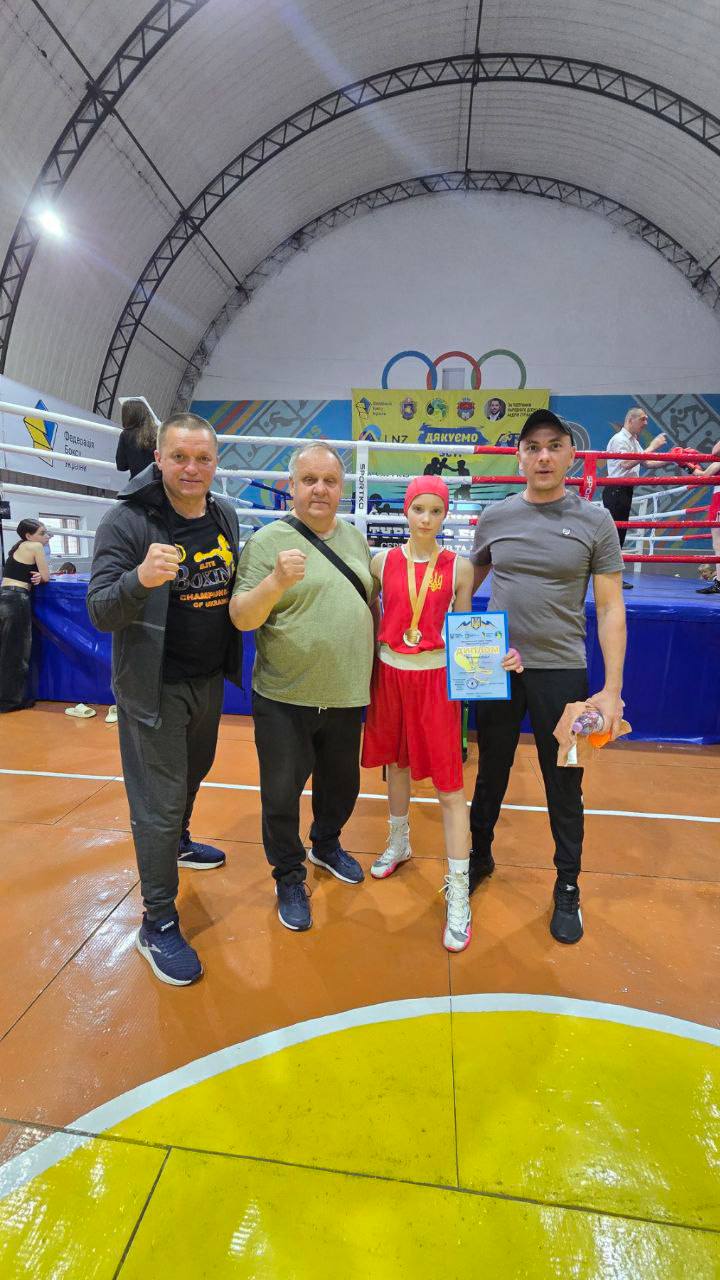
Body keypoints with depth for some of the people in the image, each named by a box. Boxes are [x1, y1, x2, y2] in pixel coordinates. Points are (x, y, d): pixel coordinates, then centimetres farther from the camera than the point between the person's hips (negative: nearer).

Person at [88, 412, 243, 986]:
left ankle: (178, 842, 55)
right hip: (156, 686, -6)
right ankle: (158, 923, 21)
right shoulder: (127, 520, -16)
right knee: (158, 803, 2)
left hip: (209, 679, 6)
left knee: (194, 771, 26)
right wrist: (141, 578, -41)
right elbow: (101, 612, -22)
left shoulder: (224, 515, 2)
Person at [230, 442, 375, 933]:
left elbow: (371, 600, 17)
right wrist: (275, 583, -32)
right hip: (285, 699, -5)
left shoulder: (355, 538, 7)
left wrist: (373, 660, 13)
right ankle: (289, 877, 34)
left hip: (346, 695, 5)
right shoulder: (268, 541, -10)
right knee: (282, 795, 10)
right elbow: (241, 618, -15)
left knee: (342, 783, 22)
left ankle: (326, 845, 50)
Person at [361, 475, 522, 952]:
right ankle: (399, 842, 46)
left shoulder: (459, 567, -4)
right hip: (390, 672, 3)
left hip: (437, 678, -2)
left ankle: (459, 895, 9)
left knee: (450, 784, -2)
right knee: (396, 761, 20)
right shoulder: (383, 561, 0)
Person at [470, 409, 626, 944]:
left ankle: (568, 889, 31)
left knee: (564, 787, 10)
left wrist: (613, 690, -9)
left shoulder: (595, 521, -4)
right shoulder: (495, 516, 2)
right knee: (491, 773, 17)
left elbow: (611, 609, -4)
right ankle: (480, 857, 40)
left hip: (561, 670, -2)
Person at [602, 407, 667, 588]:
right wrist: (652, 447, -20)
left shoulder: (634, 441, 20)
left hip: (626, 490, 10)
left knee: (620, 532, 9)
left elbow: (648, 463, 18)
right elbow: (626, 464, -23)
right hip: (616, 490, -10)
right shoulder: (619, 439, -9)